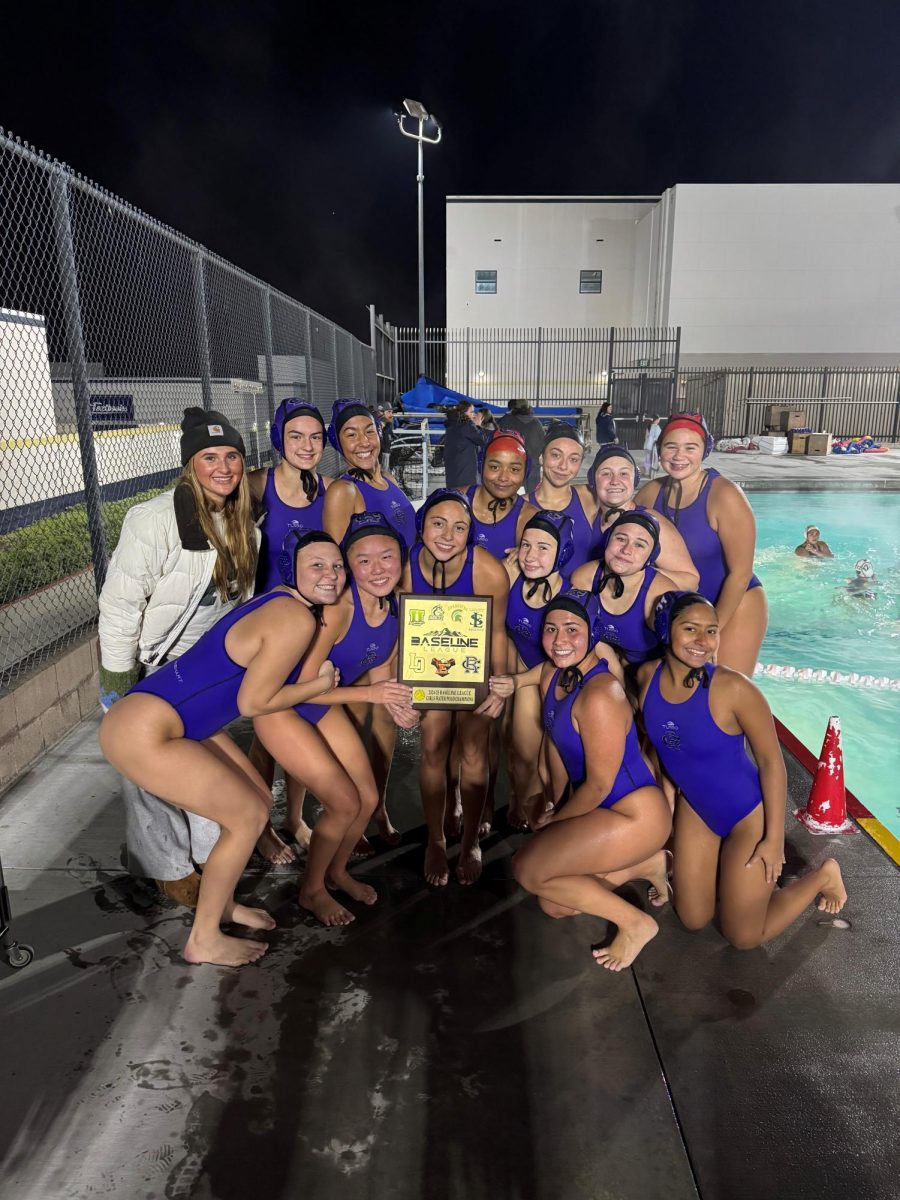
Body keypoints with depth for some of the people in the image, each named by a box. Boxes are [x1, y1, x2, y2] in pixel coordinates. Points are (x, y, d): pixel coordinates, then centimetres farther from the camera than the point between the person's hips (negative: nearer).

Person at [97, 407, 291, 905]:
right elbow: (119, 603, -22)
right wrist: (117, 682, -19)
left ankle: (212, 847, 40)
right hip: (149, 669, -6)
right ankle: (169, 867, 28)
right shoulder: (154, 521, -26)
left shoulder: (241, 523, -3)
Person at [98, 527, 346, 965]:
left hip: (182, 724, 9)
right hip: (143, 732, -9)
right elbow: (252, 702, -16)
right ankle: (204, 941, 19)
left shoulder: (286, 604, 9)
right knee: (249, 816, 0)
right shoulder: (297, 620, -20)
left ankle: (221, 903, 37)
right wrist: (321, 684, -5)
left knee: (259, 797, 15)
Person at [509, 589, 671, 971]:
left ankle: (635, 922, 2)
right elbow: (556, 747, 10)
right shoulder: (551, 676, -2)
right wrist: (558, 809, 13)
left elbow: (599, 786, -21)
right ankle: (644, 865, 22)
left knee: (527, 869, -14)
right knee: (555, 906, 11)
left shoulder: (599, 696, -29)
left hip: (635, 814, -9)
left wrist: (555, 820, -5)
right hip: (597, 809, 9)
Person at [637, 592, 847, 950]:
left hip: (749, 813, -5)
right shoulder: (648, 676, -15)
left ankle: (823, 875, 28)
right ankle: (723, 865, 39)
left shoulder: (733, 687, -31)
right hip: (694, 808, 5)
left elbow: (771, 761, -20)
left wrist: (775, 840, -16)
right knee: (693, 920, 14)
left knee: (744, 937, 9)